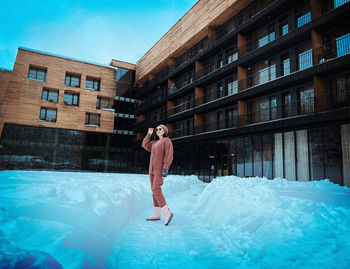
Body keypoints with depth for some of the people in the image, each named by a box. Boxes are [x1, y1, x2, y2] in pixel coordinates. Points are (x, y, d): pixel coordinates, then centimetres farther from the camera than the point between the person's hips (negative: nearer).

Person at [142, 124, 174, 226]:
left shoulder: (167, 141, -7)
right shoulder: (155, 142, 18)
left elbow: (169, 156, -15)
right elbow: (145, 145, 24)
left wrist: (165, 169, -22)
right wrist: (149, 134, 21)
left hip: (160, 170, -9)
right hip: (152, 169, 9)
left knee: (156, 190, -18)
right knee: (155, 191, 7)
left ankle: (167, 213, -14)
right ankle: (156, 214, 12)